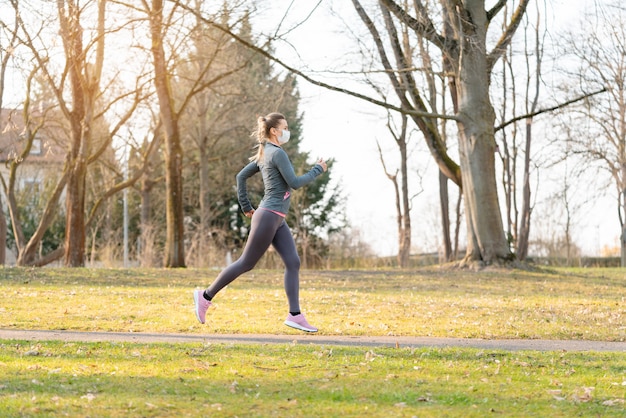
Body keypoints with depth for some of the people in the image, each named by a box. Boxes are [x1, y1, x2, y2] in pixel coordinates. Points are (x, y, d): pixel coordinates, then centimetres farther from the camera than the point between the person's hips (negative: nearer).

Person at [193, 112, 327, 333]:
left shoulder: (264, 154, 15)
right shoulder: (277, 153, -13)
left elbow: (241, 176, 20)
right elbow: (295, 183, -16)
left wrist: (246, 206, 22)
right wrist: (318, 170, -4)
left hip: (277, 220, 10)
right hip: (268, 216, -10)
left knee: (293, 262, 0)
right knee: (246, 263, -2)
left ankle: (295, 315, -4)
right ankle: (206, 296, 8)